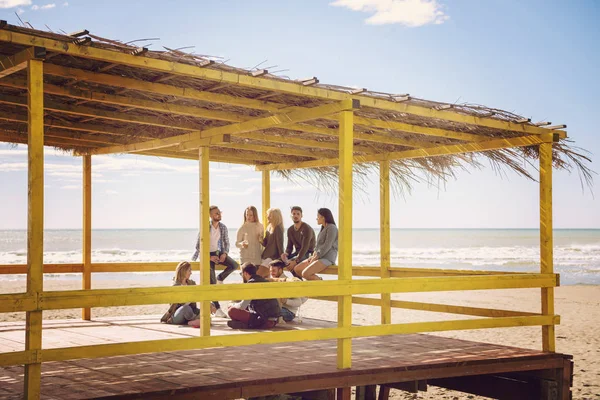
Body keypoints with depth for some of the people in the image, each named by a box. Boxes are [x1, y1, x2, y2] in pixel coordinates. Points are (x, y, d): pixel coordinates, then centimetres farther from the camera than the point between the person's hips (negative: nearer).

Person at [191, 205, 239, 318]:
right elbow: (198, 246, -13)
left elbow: (226, 242, 8)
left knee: (235, 265, -22)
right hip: (208, 254, -5)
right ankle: (217, 310, 1)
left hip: (219, 252, 5)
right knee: (212, 283, -7)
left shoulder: (223, 227, -2)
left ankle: (220, 278, 6)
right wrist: (209, 257, -17)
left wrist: (225, 253, -10)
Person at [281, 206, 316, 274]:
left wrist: (296, 261, -33)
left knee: (291, 262, -31)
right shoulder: (290, 230, 9)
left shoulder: (306, 228, -16)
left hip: (308, 253, -7)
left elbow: (305, 247, -24)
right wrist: (286, 254, -14)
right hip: (297, 252, 7)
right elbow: (289, 246, 11)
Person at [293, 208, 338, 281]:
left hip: (327, 258, -10)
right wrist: (314, 255, 3)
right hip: (319, 257, 10)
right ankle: (318, 279, 7)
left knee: (305, 273, -26)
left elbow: (327, 246, -18)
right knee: (296, 269, 2)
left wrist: (316, 257, -15)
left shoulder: (331, 228, -11)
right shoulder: (323, 228, 19)